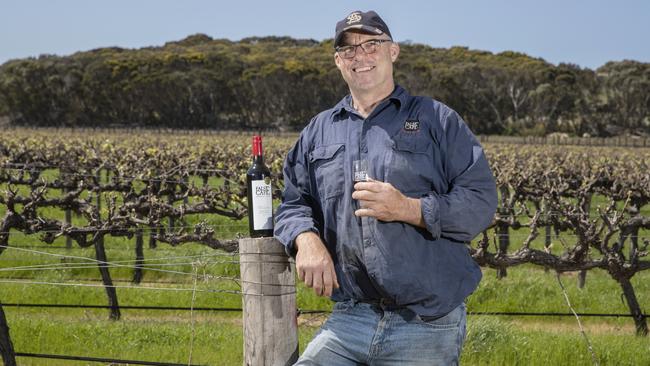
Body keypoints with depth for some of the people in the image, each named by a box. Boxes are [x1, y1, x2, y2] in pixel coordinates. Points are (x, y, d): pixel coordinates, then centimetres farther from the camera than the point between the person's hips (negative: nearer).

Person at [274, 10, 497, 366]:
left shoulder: (437, 120, 5)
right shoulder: (319, 131, 16)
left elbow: (481, 202, -3)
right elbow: (293, 203, 14)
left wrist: (408, 209, -16)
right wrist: (307, 239, -9)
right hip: (350, 319, 3)